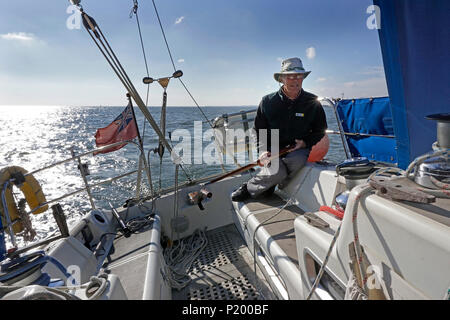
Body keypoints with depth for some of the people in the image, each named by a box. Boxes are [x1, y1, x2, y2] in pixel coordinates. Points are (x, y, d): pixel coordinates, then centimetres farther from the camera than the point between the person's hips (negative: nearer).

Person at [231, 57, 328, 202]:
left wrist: (305, 143, -8)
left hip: (299, 149, 2)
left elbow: (320, 131, 12)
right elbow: (258, 130, 7)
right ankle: (247, 189, -5)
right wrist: (263, 150, -9)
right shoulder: (268, 101, 2)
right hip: (272, 148, -1)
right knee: (278, 172, -33)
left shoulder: (313, 103, 3)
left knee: (296, 161, -35)